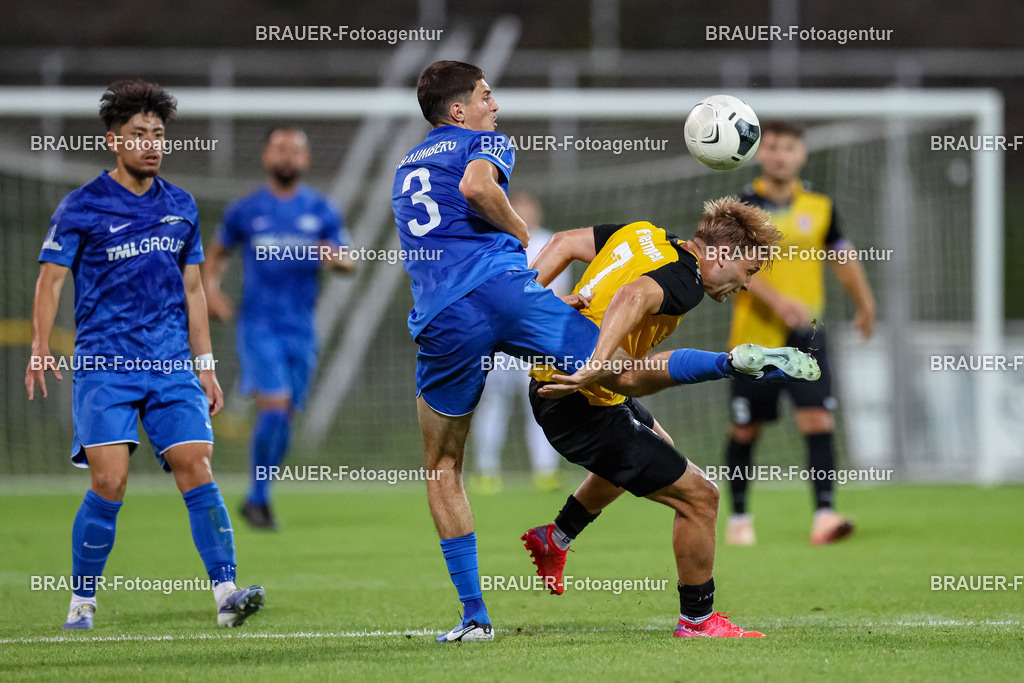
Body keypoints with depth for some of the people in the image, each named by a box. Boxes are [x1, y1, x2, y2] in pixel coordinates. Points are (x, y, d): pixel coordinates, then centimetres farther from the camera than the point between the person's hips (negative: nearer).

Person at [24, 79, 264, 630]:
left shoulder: (181, 207, 13)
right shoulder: (82, 207, 0)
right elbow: (51, 279, -1)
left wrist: (206, 365, 15)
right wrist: (41, 347, -15)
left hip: (173, 365, 3)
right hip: (105, 365, -3)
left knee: (196, 470, -10)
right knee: (109, 482, -11)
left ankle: (225, 593, -13)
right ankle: (82, 601, 3)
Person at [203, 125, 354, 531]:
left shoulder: (322, 211, 8)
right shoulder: (244, 211, 4)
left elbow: (348, 263, 8)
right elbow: (217, 255, 16)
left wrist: (336, 258, -15)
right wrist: (210, 289, -3)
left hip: (301, 329, 3)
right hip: (259, 325, -3)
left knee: (284, 418, 5)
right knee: (274, 406, -18)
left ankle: (257, 498, 22)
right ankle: (258, 498, -7)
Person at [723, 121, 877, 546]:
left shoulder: (818, 207, 6)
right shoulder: (743, 207, -5)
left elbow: (842, 257, 20)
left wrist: (865, 305, 25)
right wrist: (776, 299, -30)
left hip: (806, 335, 2)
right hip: (754, 336, -2)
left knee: (818, 419, -14)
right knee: (745, 431, 8)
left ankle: (824, 515, -18)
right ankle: (739, 517, 25)